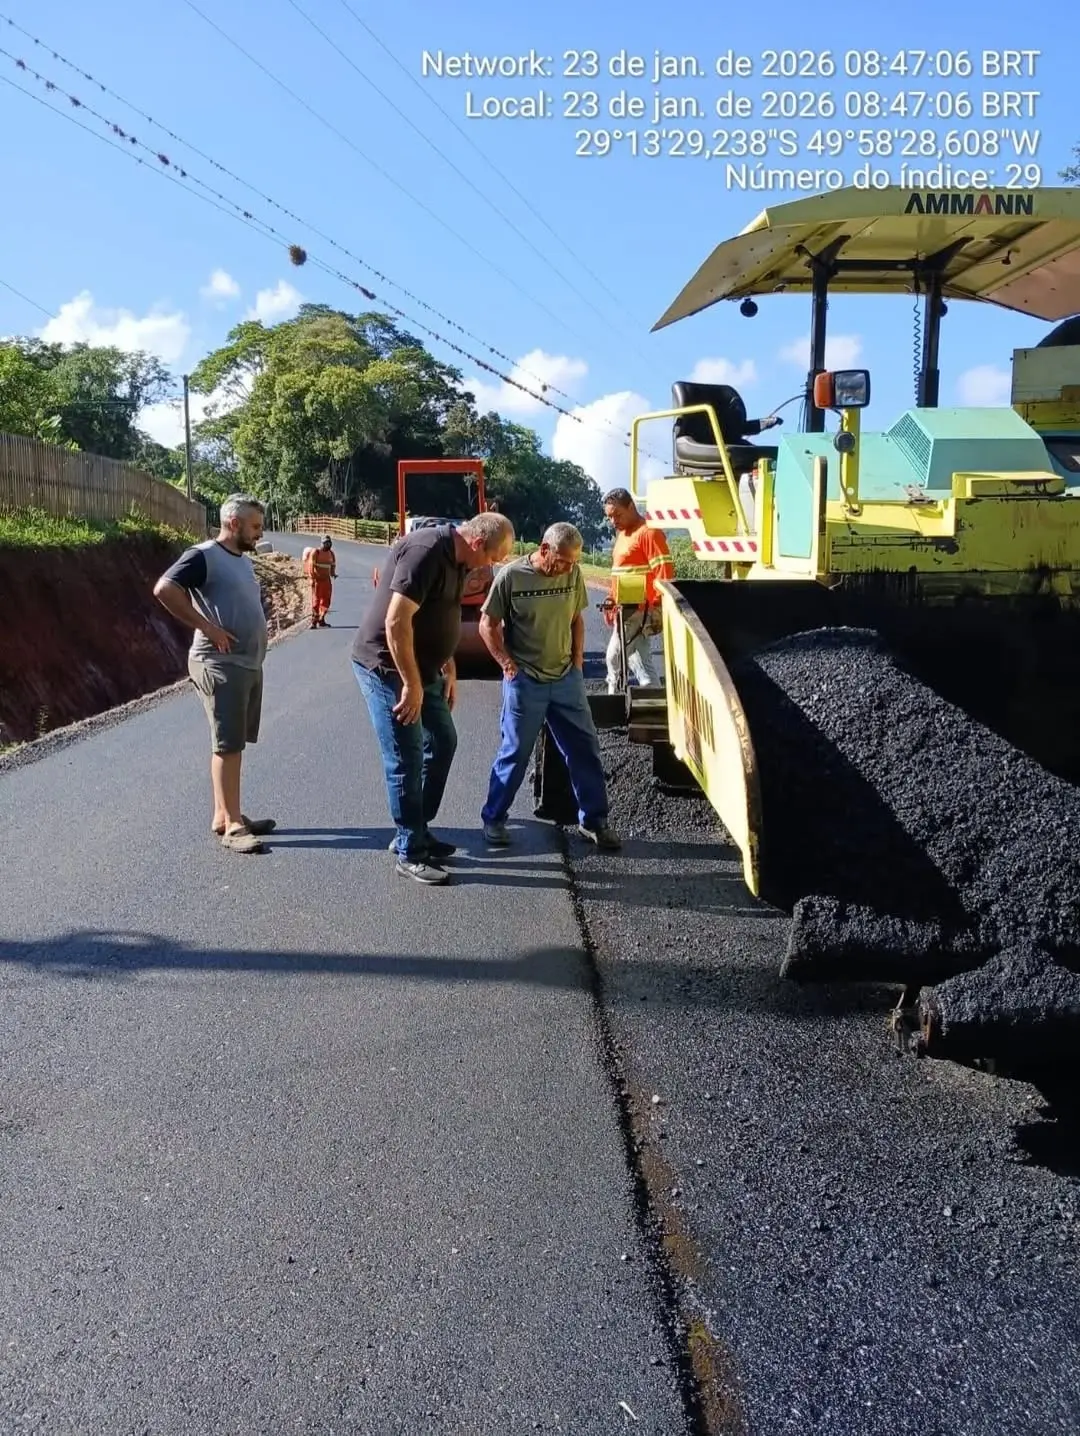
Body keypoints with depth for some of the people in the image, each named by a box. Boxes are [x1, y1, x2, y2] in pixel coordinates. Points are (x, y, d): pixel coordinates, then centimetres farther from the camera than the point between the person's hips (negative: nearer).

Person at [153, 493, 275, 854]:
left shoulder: (244, 561, 16)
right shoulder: (203, 556, -11)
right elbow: (164, 589, -23)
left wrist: (258, 645, 13)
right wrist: (207, 627, -22)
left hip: (249, 664, 9)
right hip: (220, 665, -9)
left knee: (233, 744, 13)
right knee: (227, 745, -7)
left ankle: (224, 815, 21)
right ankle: (232, 825, -3)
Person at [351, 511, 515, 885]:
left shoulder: (457, 559, 7)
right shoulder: (426, 551, -24)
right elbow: (396, 621, -28)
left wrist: (448, 669, 15)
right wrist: (411, 685, -25)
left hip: (420, 666, 10)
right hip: (387, 666, -10)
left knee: (442, 743, 15)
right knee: (406, 759, -5)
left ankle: (416, 831, 27)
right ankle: (410, 852, 7)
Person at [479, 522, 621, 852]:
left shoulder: (573, 574, -2)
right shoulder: (511, 575, -13)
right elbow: (488, 625, -5)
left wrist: (578, 660, 6)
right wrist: (507, 663, -10)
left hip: (567, 679, 4)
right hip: (524, 682, -4)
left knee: (585, 749, 7)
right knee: (514, 753, 4)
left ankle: (593, 821, 20)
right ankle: (493, 819, 22)